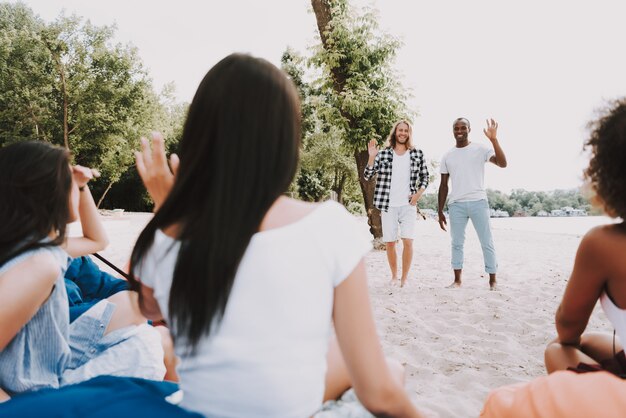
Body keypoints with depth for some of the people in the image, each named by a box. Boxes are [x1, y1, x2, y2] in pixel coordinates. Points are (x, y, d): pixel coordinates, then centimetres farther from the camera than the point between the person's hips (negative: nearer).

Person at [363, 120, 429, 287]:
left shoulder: (417, 154, 5)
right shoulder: (383, 154, 2)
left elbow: (425, 176, 13)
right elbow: (367, 176, -1)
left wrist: (419, 192, -3)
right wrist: (372, 157, -15)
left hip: (408, 205, 0)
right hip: (388, 205, 0)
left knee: (408, 241, -10)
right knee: (390, 242, 5)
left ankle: (404, 278, 3)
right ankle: (394, 275, 24)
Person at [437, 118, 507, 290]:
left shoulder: (480, 149, 2)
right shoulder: (447, 156, 11)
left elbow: (502, 163, -13)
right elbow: (443, 185, 13)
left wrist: (494, 139, -22)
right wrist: (440, 211, 10)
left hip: (478, 202, -3)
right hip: (456, 204, 3)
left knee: (487, 243, 0)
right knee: (457, 243, 6)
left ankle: (492, 280, 8)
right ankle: (457, 280, 14)